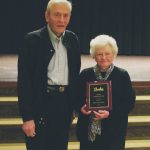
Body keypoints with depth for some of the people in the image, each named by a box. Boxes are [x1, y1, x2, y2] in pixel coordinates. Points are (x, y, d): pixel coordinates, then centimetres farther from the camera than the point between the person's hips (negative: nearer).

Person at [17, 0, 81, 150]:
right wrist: (27, 117, -16)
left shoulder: (72, 39, 6)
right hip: (41, 103, -5)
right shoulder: (33, 40, -10)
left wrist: (75, 104, 11)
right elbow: (24, 81, -12)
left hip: (65, 103, 5)